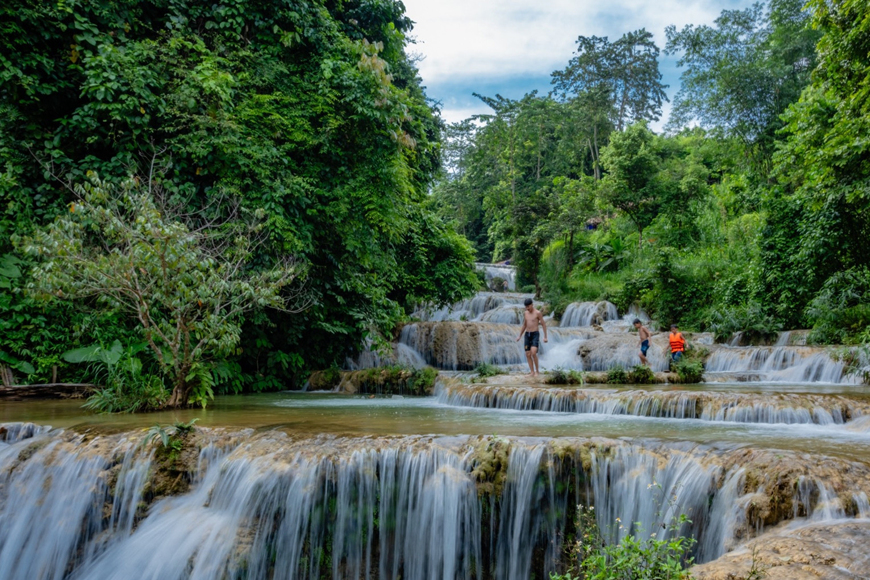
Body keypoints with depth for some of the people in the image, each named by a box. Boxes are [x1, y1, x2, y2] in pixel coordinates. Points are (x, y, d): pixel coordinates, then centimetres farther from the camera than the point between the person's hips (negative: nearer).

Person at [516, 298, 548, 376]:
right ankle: (532, 372, 8)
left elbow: (544, 324, -5)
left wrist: (545, 337, -11)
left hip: (535, 335, -6)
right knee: (528, 355, 0)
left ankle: (537, 371, -6)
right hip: (527, 335, 6)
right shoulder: (525, 313, 10)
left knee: (533, 353, -21)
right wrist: (520, 336, 14)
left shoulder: (538, 313, -7)